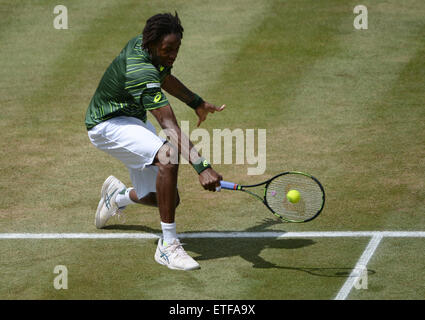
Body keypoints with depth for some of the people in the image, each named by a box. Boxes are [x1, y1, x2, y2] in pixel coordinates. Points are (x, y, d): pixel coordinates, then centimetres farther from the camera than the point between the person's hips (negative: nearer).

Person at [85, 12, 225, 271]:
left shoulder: (141, 44, -6)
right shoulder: (141, 72, -34)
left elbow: (164, 78, 20)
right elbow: (170, 127, -42)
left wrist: (198, 103, 25)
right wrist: (202, 167, -49)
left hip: (133, 121, 9)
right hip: (107, 126, -9)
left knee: (169, 199, 5)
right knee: (169, 157, -35)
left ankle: (118, 195, 38)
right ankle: (168, 245, -29)